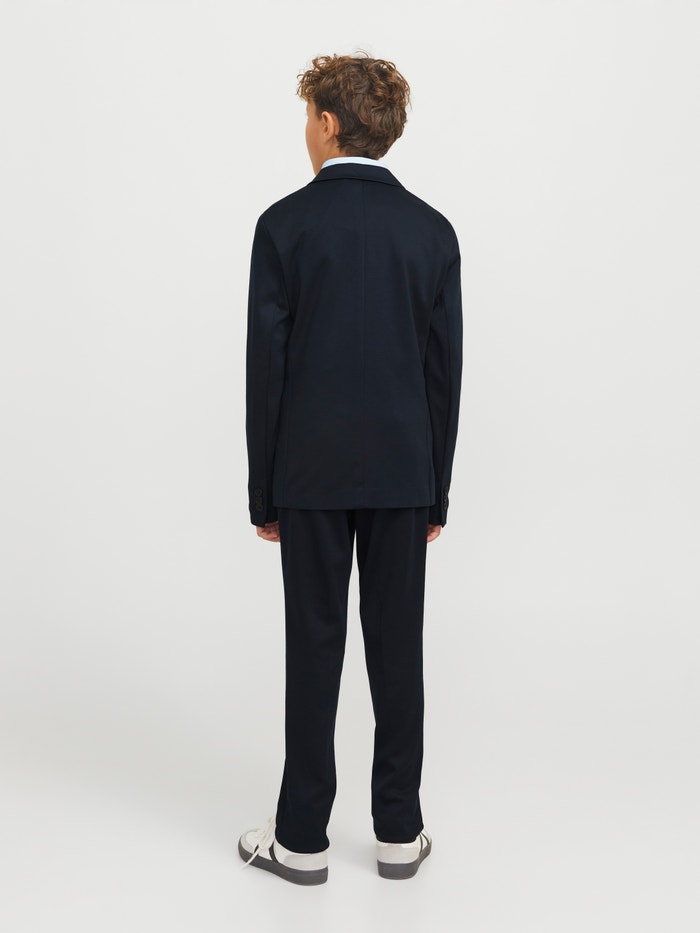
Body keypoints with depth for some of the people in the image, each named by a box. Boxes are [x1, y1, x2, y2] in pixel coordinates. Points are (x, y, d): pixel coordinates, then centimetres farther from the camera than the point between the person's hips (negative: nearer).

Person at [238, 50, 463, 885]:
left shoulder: (284, 224, -6)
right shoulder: (433, 230, 2)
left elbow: (265, 367, -7)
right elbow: (445, 371, 2)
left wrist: (262, 493, 2)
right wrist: (436, 491, 10)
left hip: (312, 472, -2)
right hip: (402, 471, 2)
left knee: (314, 649, 5)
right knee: (397, 647, 9)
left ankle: (302, 838, 16)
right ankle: (399, 832, 20)